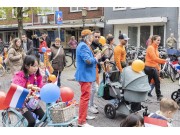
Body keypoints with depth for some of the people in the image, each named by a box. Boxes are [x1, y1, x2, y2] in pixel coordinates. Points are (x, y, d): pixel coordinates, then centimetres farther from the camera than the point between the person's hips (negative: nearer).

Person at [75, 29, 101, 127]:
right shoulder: (83, 46, -18)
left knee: (85, 96, 22)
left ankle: (83, 115, 37)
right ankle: (81, 121, -5)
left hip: (86, 75, 12)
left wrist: (95, 57, 4)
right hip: (85, 75, -12)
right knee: (85, 97, -9)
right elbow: (88, 60, -27)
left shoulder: (84, 45, 16)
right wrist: (96, 57, -11)